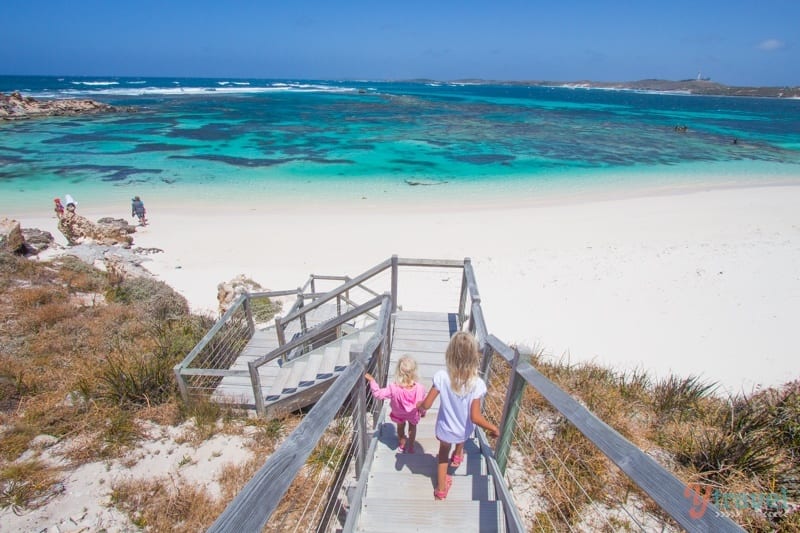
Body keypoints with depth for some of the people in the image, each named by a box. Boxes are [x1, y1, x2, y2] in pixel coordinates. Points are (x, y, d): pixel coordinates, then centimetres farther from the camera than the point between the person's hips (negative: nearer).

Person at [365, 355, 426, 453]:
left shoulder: (393, 388, -41)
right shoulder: (420, 388, -37)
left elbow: (378, 394, -31)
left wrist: (372, 380, -27)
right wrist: (423, 412, 4)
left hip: (398, 414, 0)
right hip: (413, 414, 0)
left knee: (400, 426, 34)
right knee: (412, 427, 33)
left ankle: (402, 444, 57)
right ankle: (411, 447, 51)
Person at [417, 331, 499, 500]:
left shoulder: (442, 377, -29)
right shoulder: (477, 384, -30)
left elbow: (426, 405, -21)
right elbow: (475, 418, -26)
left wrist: (418, 405, 3)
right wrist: (493, 428, -8)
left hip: (445, 429, 0)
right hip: (464, 431, 1)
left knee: (443, 453, 31)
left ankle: (441, 489, 44)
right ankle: (457, 456, 59)